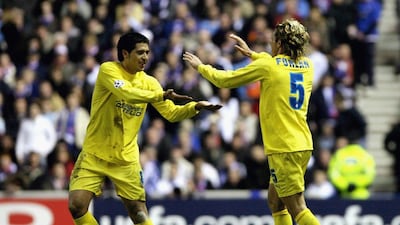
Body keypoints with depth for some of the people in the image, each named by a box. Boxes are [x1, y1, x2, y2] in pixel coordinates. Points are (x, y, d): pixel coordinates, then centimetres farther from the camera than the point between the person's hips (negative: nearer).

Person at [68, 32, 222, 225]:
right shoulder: (108, 70, -12)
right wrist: (162, 95, -39)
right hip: (94, 154, -3)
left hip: (126, 158, 3)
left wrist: (195, 106, -18)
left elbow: (171, 113, 0)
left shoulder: (148, 82, 3)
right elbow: (126, 93, -30)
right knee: (76, 205, -14)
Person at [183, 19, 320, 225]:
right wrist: (251, 53, 39)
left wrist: (200, 66, 18)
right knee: (275, 201, 19)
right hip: (303, 145, 7)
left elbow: (225, 80, 1)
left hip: (283, 149, -7)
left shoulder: (267, 66, -9)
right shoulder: (307, 66, 9)